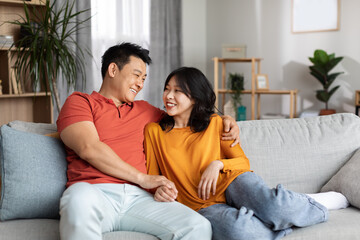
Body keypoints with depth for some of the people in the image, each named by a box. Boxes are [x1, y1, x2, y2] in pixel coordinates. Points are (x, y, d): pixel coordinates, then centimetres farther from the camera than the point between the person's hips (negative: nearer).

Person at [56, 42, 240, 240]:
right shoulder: (79, 102, 13)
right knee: (81, 198, -43)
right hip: (96, 193, -4)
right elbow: (89, 148, -3)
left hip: (137, 198, 4)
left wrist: (223, 120, 24)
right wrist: (142, 178, -5)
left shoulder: (144, 110, 30)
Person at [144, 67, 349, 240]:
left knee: (274, 208, -34)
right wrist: (158, 190, -12)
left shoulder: (214, 123, 11)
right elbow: (151, 177, 11)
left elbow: (244, 162, 12)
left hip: (230, 183, 1)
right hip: (203, 205, -1)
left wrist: (218, 164, -8)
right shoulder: (154, 131, 9)